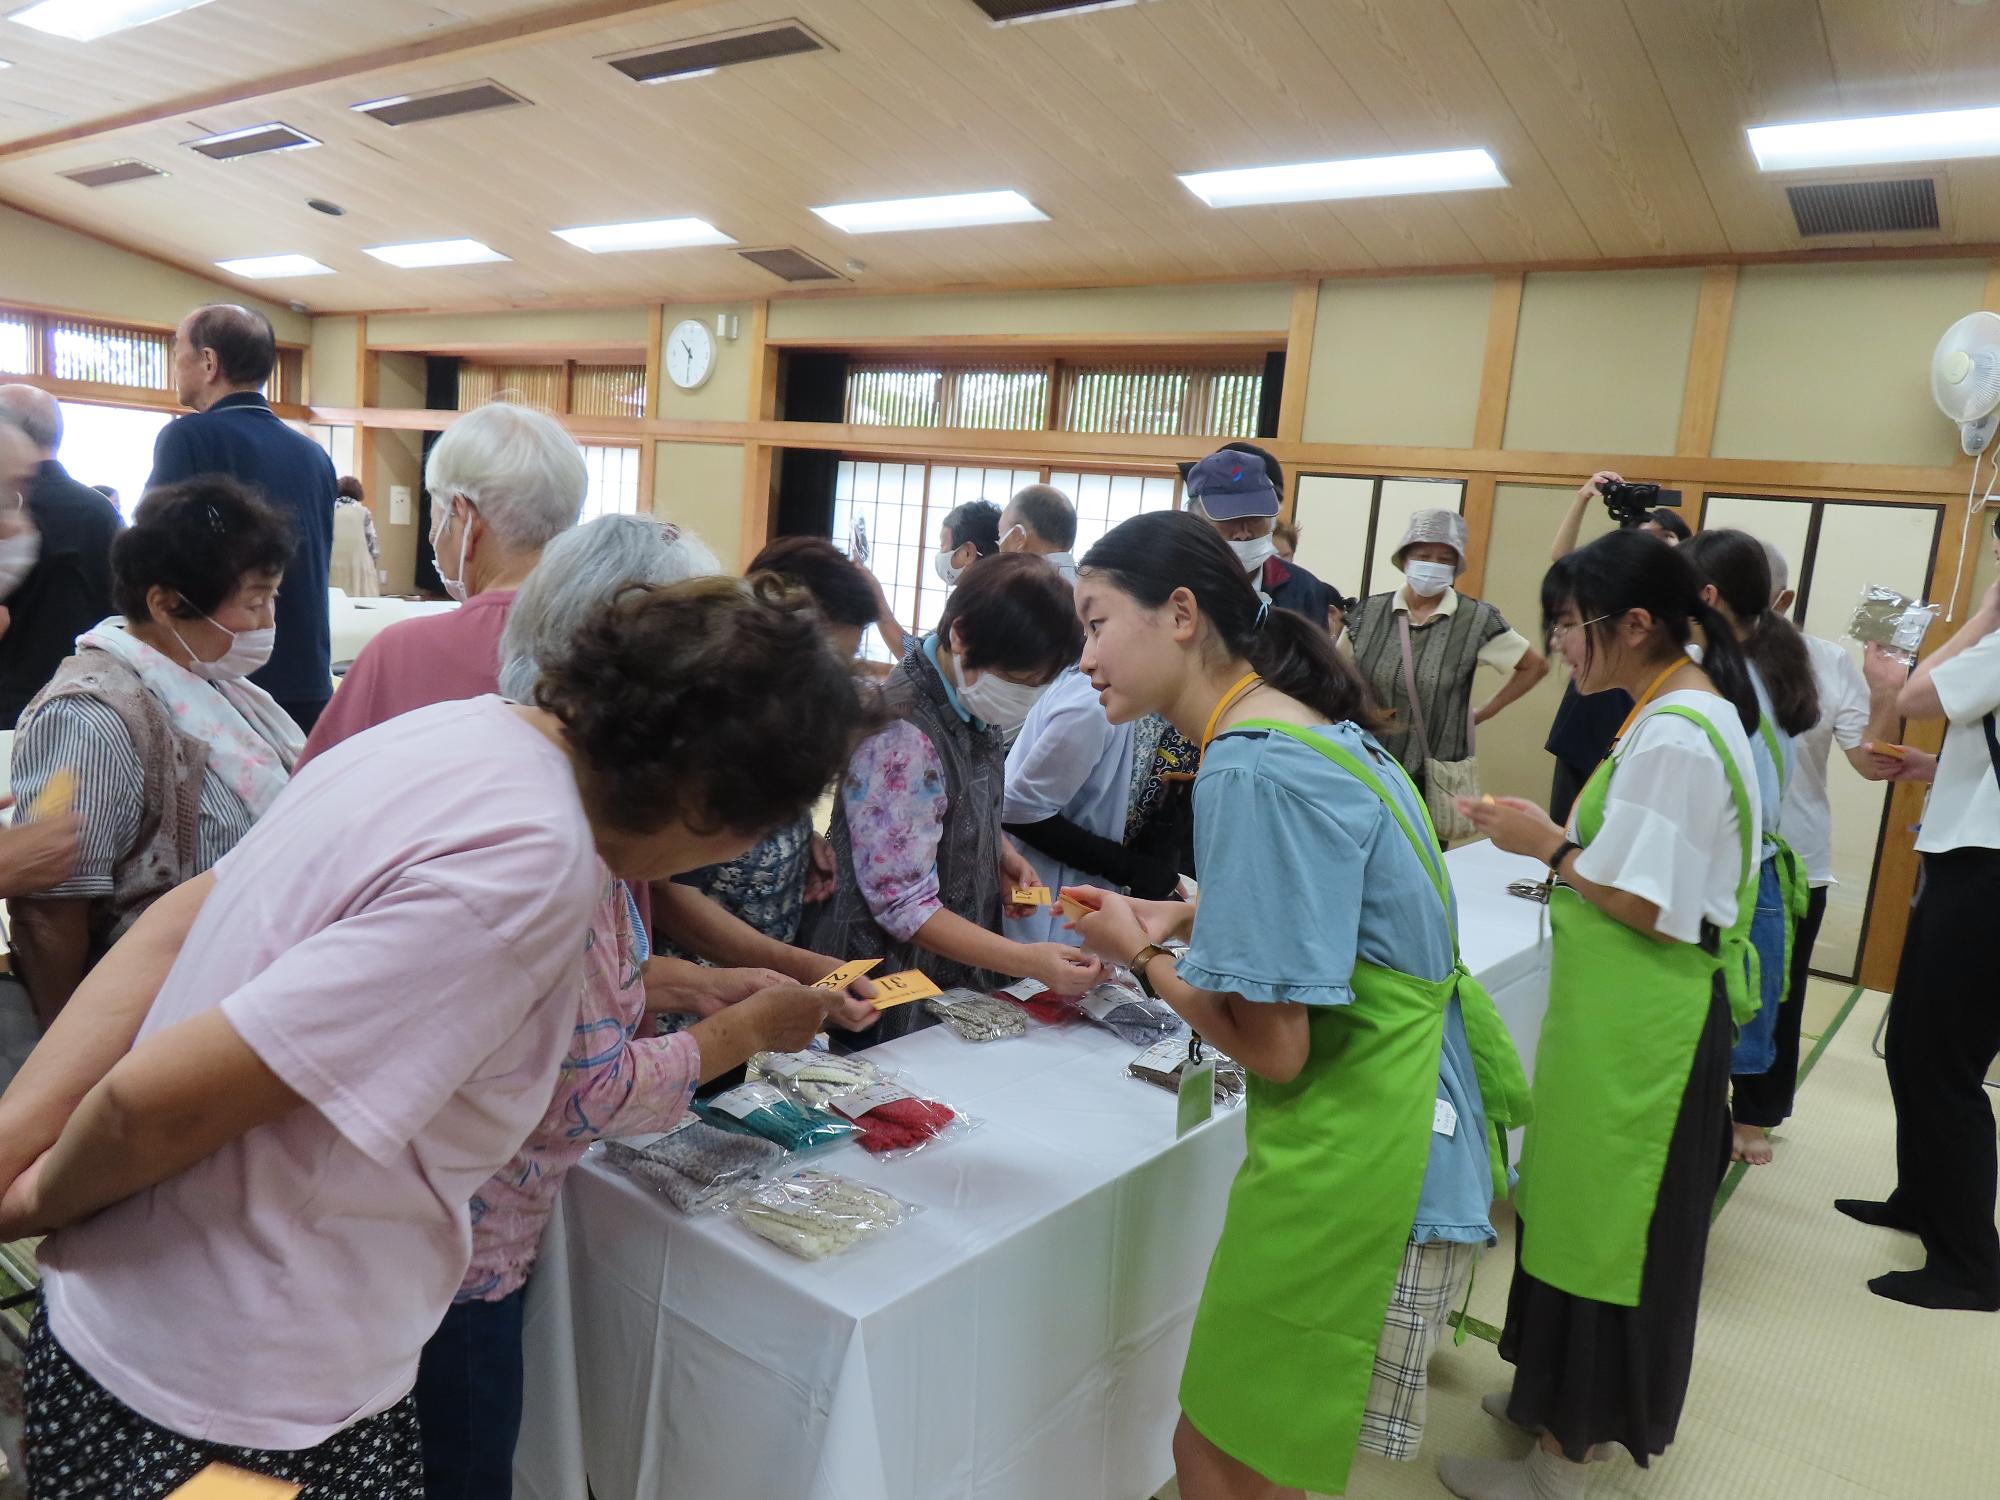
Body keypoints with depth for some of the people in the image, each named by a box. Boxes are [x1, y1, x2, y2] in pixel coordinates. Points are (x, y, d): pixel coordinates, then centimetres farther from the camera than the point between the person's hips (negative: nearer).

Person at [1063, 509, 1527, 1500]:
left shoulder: (1250, 772, -24)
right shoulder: (1313, 728, 6)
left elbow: (1274, 1046, -22)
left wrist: (1143, 953, -8)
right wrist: (1194, 920, 4)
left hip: (1351, 1155, -9)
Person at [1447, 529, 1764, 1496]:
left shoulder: (1674, 735, -22)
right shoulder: (1689, 710, 10)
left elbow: (1649, 904, -22)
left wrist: (1547, 845, -12)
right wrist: (1561, 834, 5)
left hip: (1639, 1028, -10)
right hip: (1640, 1017, 10)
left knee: (1596, 1225, 3)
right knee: (1600, 1219, 20)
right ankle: (1571, 1401, 37)